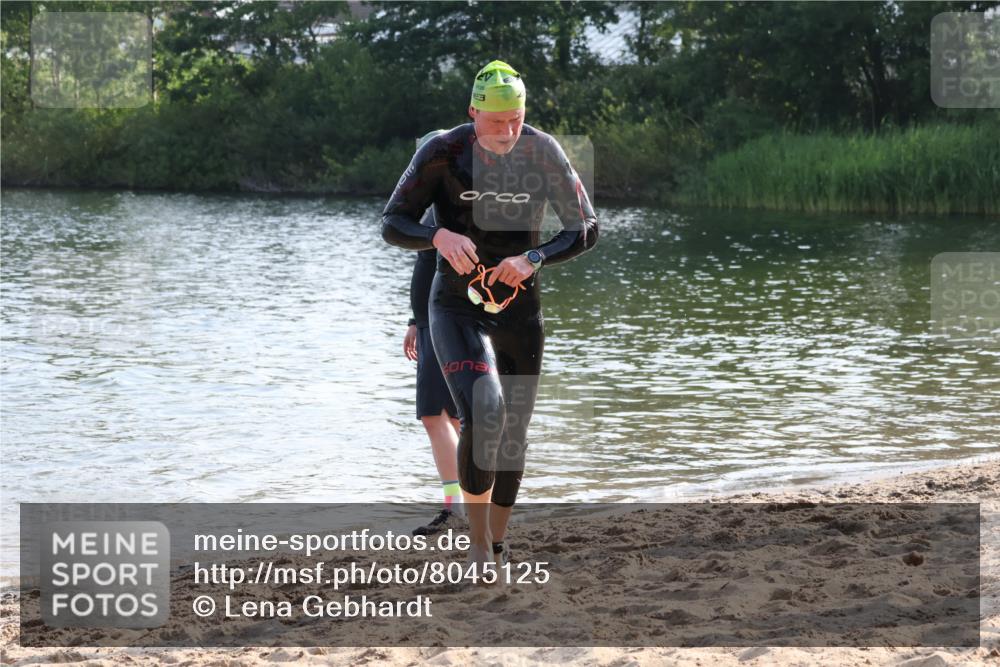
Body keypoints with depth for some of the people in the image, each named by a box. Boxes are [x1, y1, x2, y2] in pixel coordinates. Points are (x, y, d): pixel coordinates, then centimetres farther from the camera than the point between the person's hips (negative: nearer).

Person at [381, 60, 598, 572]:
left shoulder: (543, 153, -9)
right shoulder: (442, 152, -13)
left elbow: (585, 228, -4)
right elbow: (391, 225, -8)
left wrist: (534, 258, -22)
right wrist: (439, 236, -29)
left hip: (519, 309, 3)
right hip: (457, 307, -3)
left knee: (513, 434, 9)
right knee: (483, 414, -24)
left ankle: (495, 546, 26)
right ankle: (478, 539, -10)